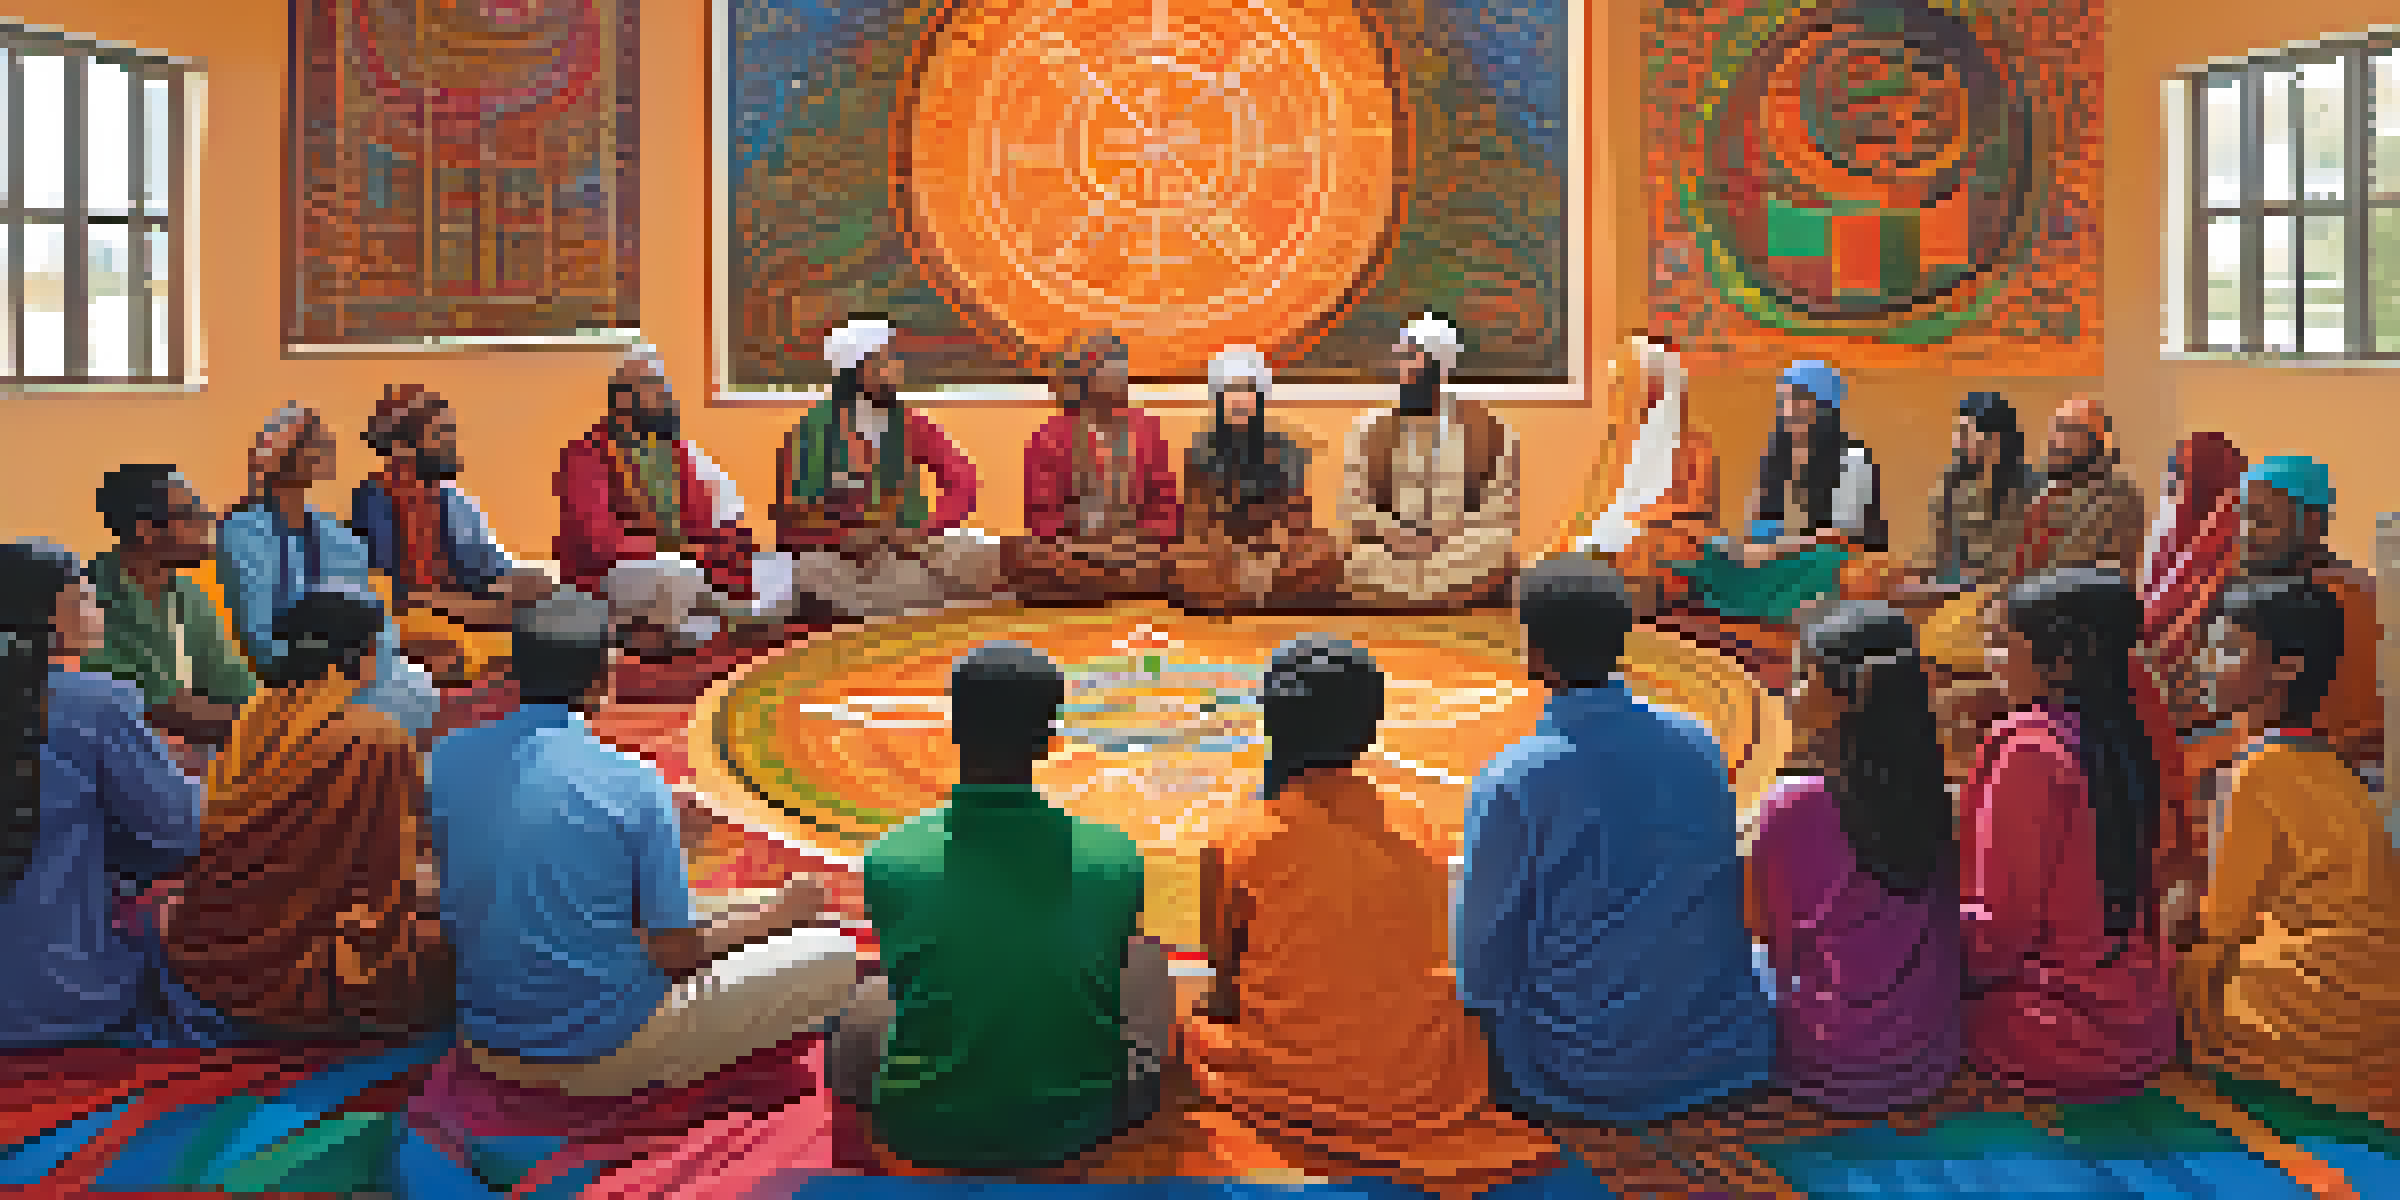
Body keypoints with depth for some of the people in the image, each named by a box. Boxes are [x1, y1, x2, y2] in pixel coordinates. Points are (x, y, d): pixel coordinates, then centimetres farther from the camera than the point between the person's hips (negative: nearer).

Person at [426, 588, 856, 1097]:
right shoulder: (633, 785, -20)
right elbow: (677, 954, -14)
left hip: (489, 1048, 6)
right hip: (604, 1056, -6)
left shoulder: (444, 762, -5)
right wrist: (779, 914, 5)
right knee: (834, 957, 2)